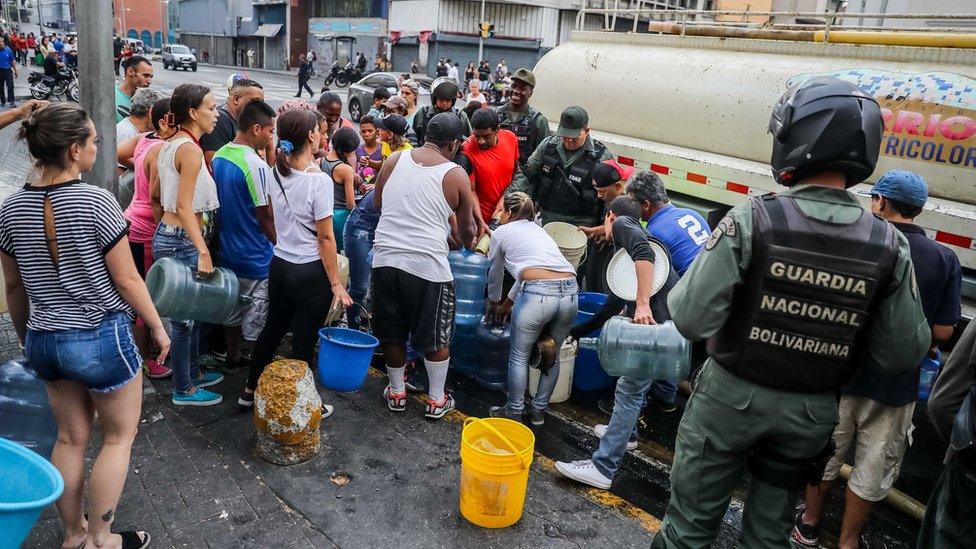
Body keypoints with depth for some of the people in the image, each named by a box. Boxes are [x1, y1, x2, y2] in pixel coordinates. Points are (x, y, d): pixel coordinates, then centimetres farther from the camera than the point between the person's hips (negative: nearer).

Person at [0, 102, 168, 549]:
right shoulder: (96, 202, -18)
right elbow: (126, 280, -13)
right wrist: (158, 327, -1)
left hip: (44, 340, 6)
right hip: (101, 337, -6)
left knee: (71, 438, 20)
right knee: (119, 437, 13)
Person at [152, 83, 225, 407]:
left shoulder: (168, 145, 11)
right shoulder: (191, 149, -17)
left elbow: (156, 195, 17)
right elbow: (184, 206, -23)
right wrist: (203, 250, -28)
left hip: (166, 233, 10)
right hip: (183, 240, -10)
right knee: (185, 315, 0)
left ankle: (192, 372, 34)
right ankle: (184, 390, 12)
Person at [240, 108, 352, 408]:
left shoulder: (275, 173, 0)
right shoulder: (319, 181, -20)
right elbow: (325, 238, -18)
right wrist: (336, 283, -12)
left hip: (279, 265, 7)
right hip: (311, 271, -7)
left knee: (273, 329, 24)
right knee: (303, 341, 7)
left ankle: (251, 390, 39)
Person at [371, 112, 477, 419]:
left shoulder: (395, 160, 5)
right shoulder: (456, 175, -2)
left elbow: (377, 203, 17)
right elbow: (467, 228, 9)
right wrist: (468, 242, 31)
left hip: (386, 258, 4)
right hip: (427, 265, -3)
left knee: (392, 332, 19)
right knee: (436, 337, 14)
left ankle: (396, 392, 32)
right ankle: (436, 400, 25)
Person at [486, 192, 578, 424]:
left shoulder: (502, 232, 17)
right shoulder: (537, 229, 32)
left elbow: (495, 275, 29)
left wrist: (494, 303, 47)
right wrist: (508, 302, 50)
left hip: (538, 294, -5)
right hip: (570, 292, 5)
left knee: (519, 357, 14)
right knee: (552, 355, 22)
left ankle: (514, 413, 24)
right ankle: (539, 411, 32)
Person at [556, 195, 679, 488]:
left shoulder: (622, 223, 6)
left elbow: (644, 253, -19)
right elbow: (615, 302, 36)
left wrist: (642, 304, -25)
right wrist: (578, 331, 42)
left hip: (657, 320, -10)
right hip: (655, 319, 10)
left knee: (629, 390, -8)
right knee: (632, 381, 27)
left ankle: (602, 468, -5)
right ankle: (625, 433, 45)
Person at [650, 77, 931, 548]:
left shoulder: (752, 220, -21)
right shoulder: (889, 245, -10)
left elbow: (691, 318, -22)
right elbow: (903, 355, -5)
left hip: (731, 396, -3)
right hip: (811, 412, 4)